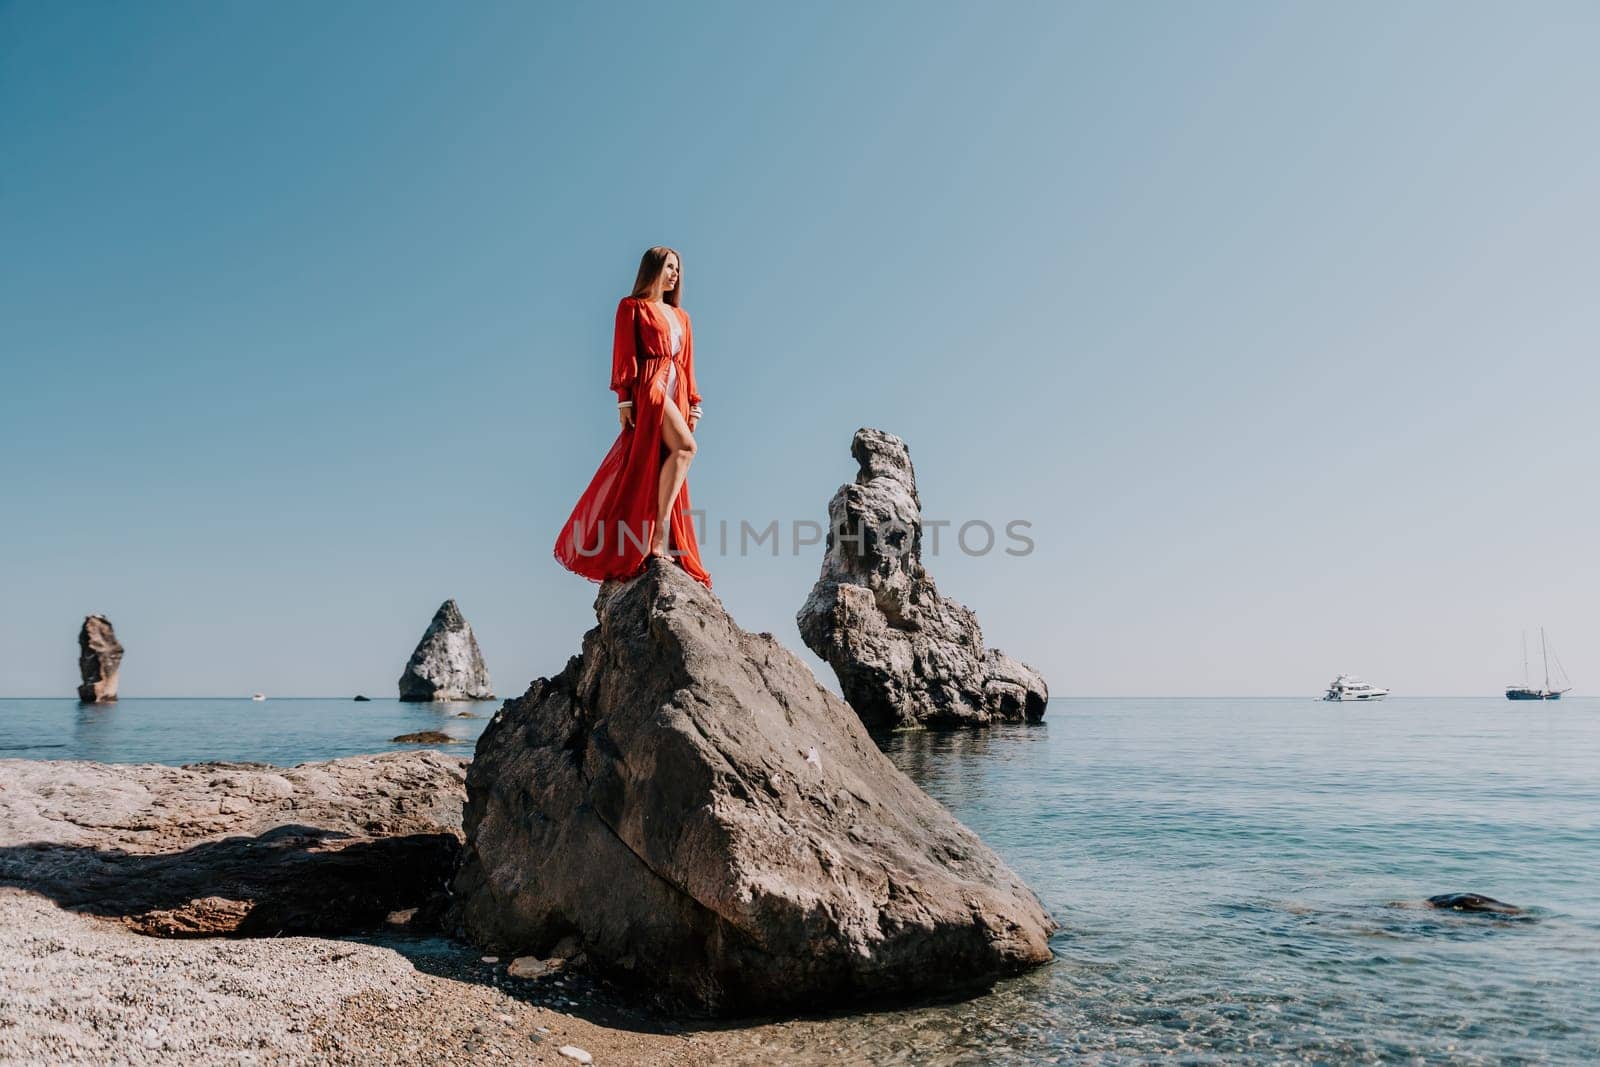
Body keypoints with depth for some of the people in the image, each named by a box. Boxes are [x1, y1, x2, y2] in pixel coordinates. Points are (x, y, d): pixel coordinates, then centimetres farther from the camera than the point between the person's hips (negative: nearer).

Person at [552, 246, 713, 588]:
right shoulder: (632, 306, 8)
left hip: (675, 394, 7)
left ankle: (662, 544, 2)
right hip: (648, 387, -7)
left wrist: (693, 403, 11)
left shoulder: (681, 316, 25)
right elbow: (624, 355, -1)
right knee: (685, 447, -26)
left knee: (660, 469, 3)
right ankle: (658, 533, -26)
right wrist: (624, 399, -11)